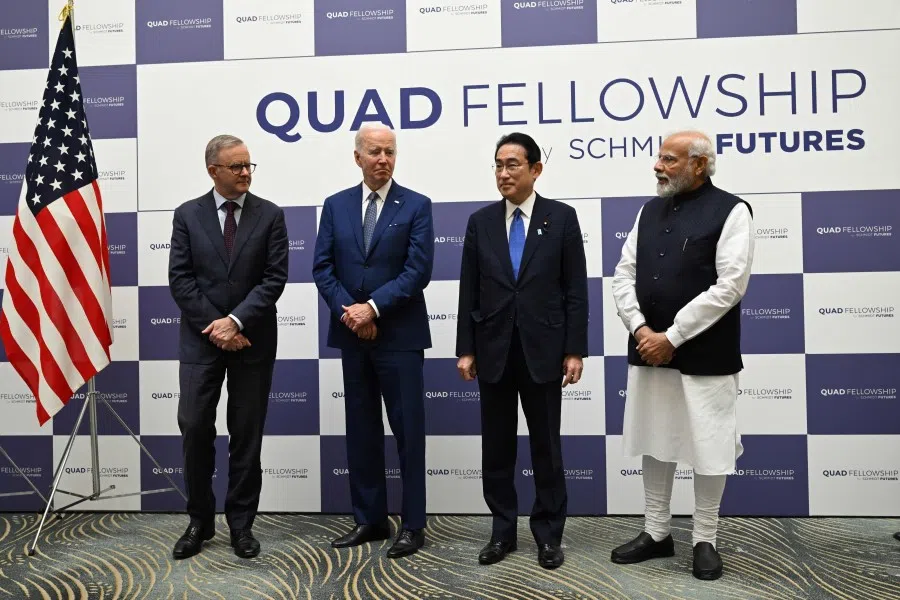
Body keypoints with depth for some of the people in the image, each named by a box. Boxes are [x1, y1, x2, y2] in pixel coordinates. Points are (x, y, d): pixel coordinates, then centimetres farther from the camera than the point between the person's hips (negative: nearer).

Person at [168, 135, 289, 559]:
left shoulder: (270, 215, 2)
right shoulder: (187, 215, 4)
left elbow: (275, 278, -6)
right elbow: (180, 279, -2)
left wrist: (235, 321, -15)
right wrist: (215, 327, -10)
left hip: (252, 341, 0)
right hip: (201, 339, 1)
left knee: (247, 435, 5)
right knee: (194, 429, 1)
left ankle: (241, 524, 18)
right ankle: (200, 521, 19)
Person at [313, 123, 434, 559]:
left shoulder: (416, 206, -1)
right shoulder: (336, 205, 9)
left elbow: (418, 270, -10)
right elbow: (322, 267, 3)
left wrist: (373, 307, -16)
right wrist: (347, 311, -11)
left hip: (400, 335, -3)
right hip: (352, 335, 4)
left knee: (408, 429, 2)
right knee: (361, 429, 10)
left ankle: (412, 524, 13)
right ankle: (370, 519, 22)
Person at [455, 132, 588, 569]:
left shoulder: (562, 217, 0)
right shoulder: (480, 221, 6)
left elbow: (575, 290, -2)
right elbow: (469, 292, 5)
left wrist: (575, 350, -7)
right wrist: (465, 349, 0)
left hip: (542, 350, -2)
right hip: (494, 350, 2)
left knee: (546, 447, 7)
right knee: (496, 447, 9)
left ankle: (548, 534, 21)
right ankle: (503, 532, 23)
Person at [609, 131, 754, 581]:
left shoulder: (731, 211, -6)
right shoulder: (649, 211, 11)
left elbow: (730, 285, -15)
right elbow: (624, 273, 8)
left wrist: (672, 337, -16)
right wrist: (639, 328, -8)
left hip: (703, 354, -5)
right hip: (648, 350, 5)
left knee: (708, 447, 5)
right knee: (655, 442, 13)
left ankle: (705, 541, 23)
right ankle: (656, 533, 28)